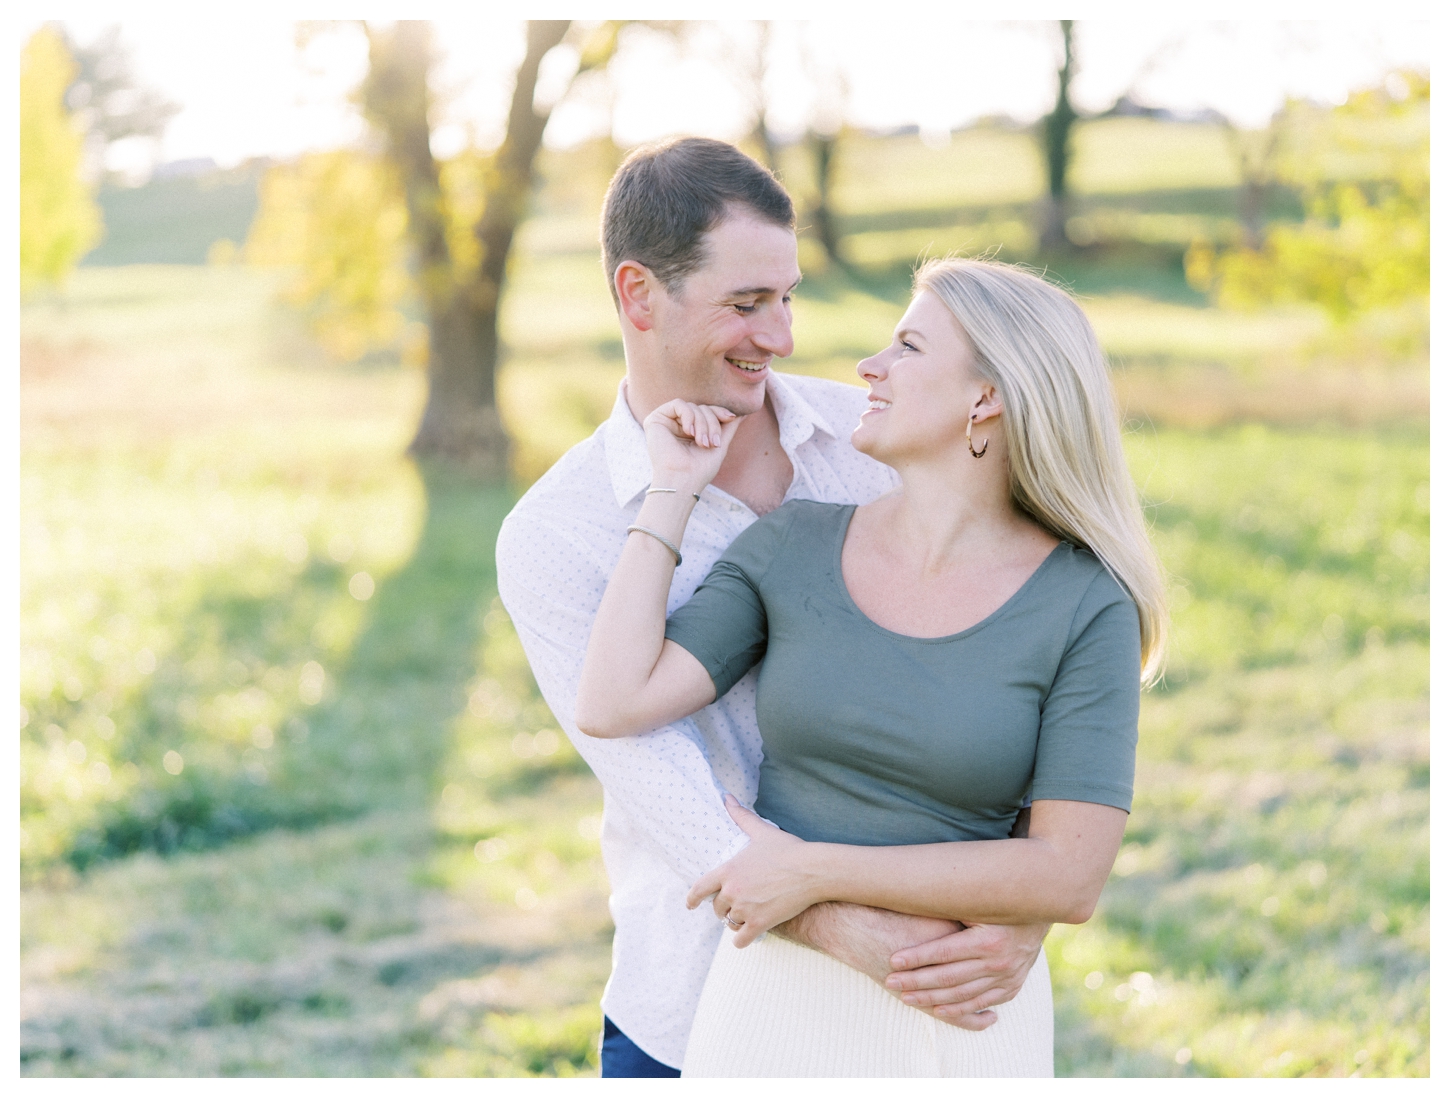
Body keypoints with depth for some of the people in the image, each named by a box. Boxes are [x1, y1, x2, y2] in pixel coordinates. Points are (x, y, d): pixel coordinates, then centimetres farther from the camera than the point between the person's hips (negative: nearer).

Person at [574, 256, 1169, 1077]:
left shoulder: (1086, 606, -11)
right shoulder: (795, 549, -1)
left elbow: (1070, 878, -17)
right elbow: (612, 707, -11)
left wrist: (815, 871, -18)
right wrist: (674, 489, -6)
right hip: (776, 999, 3)